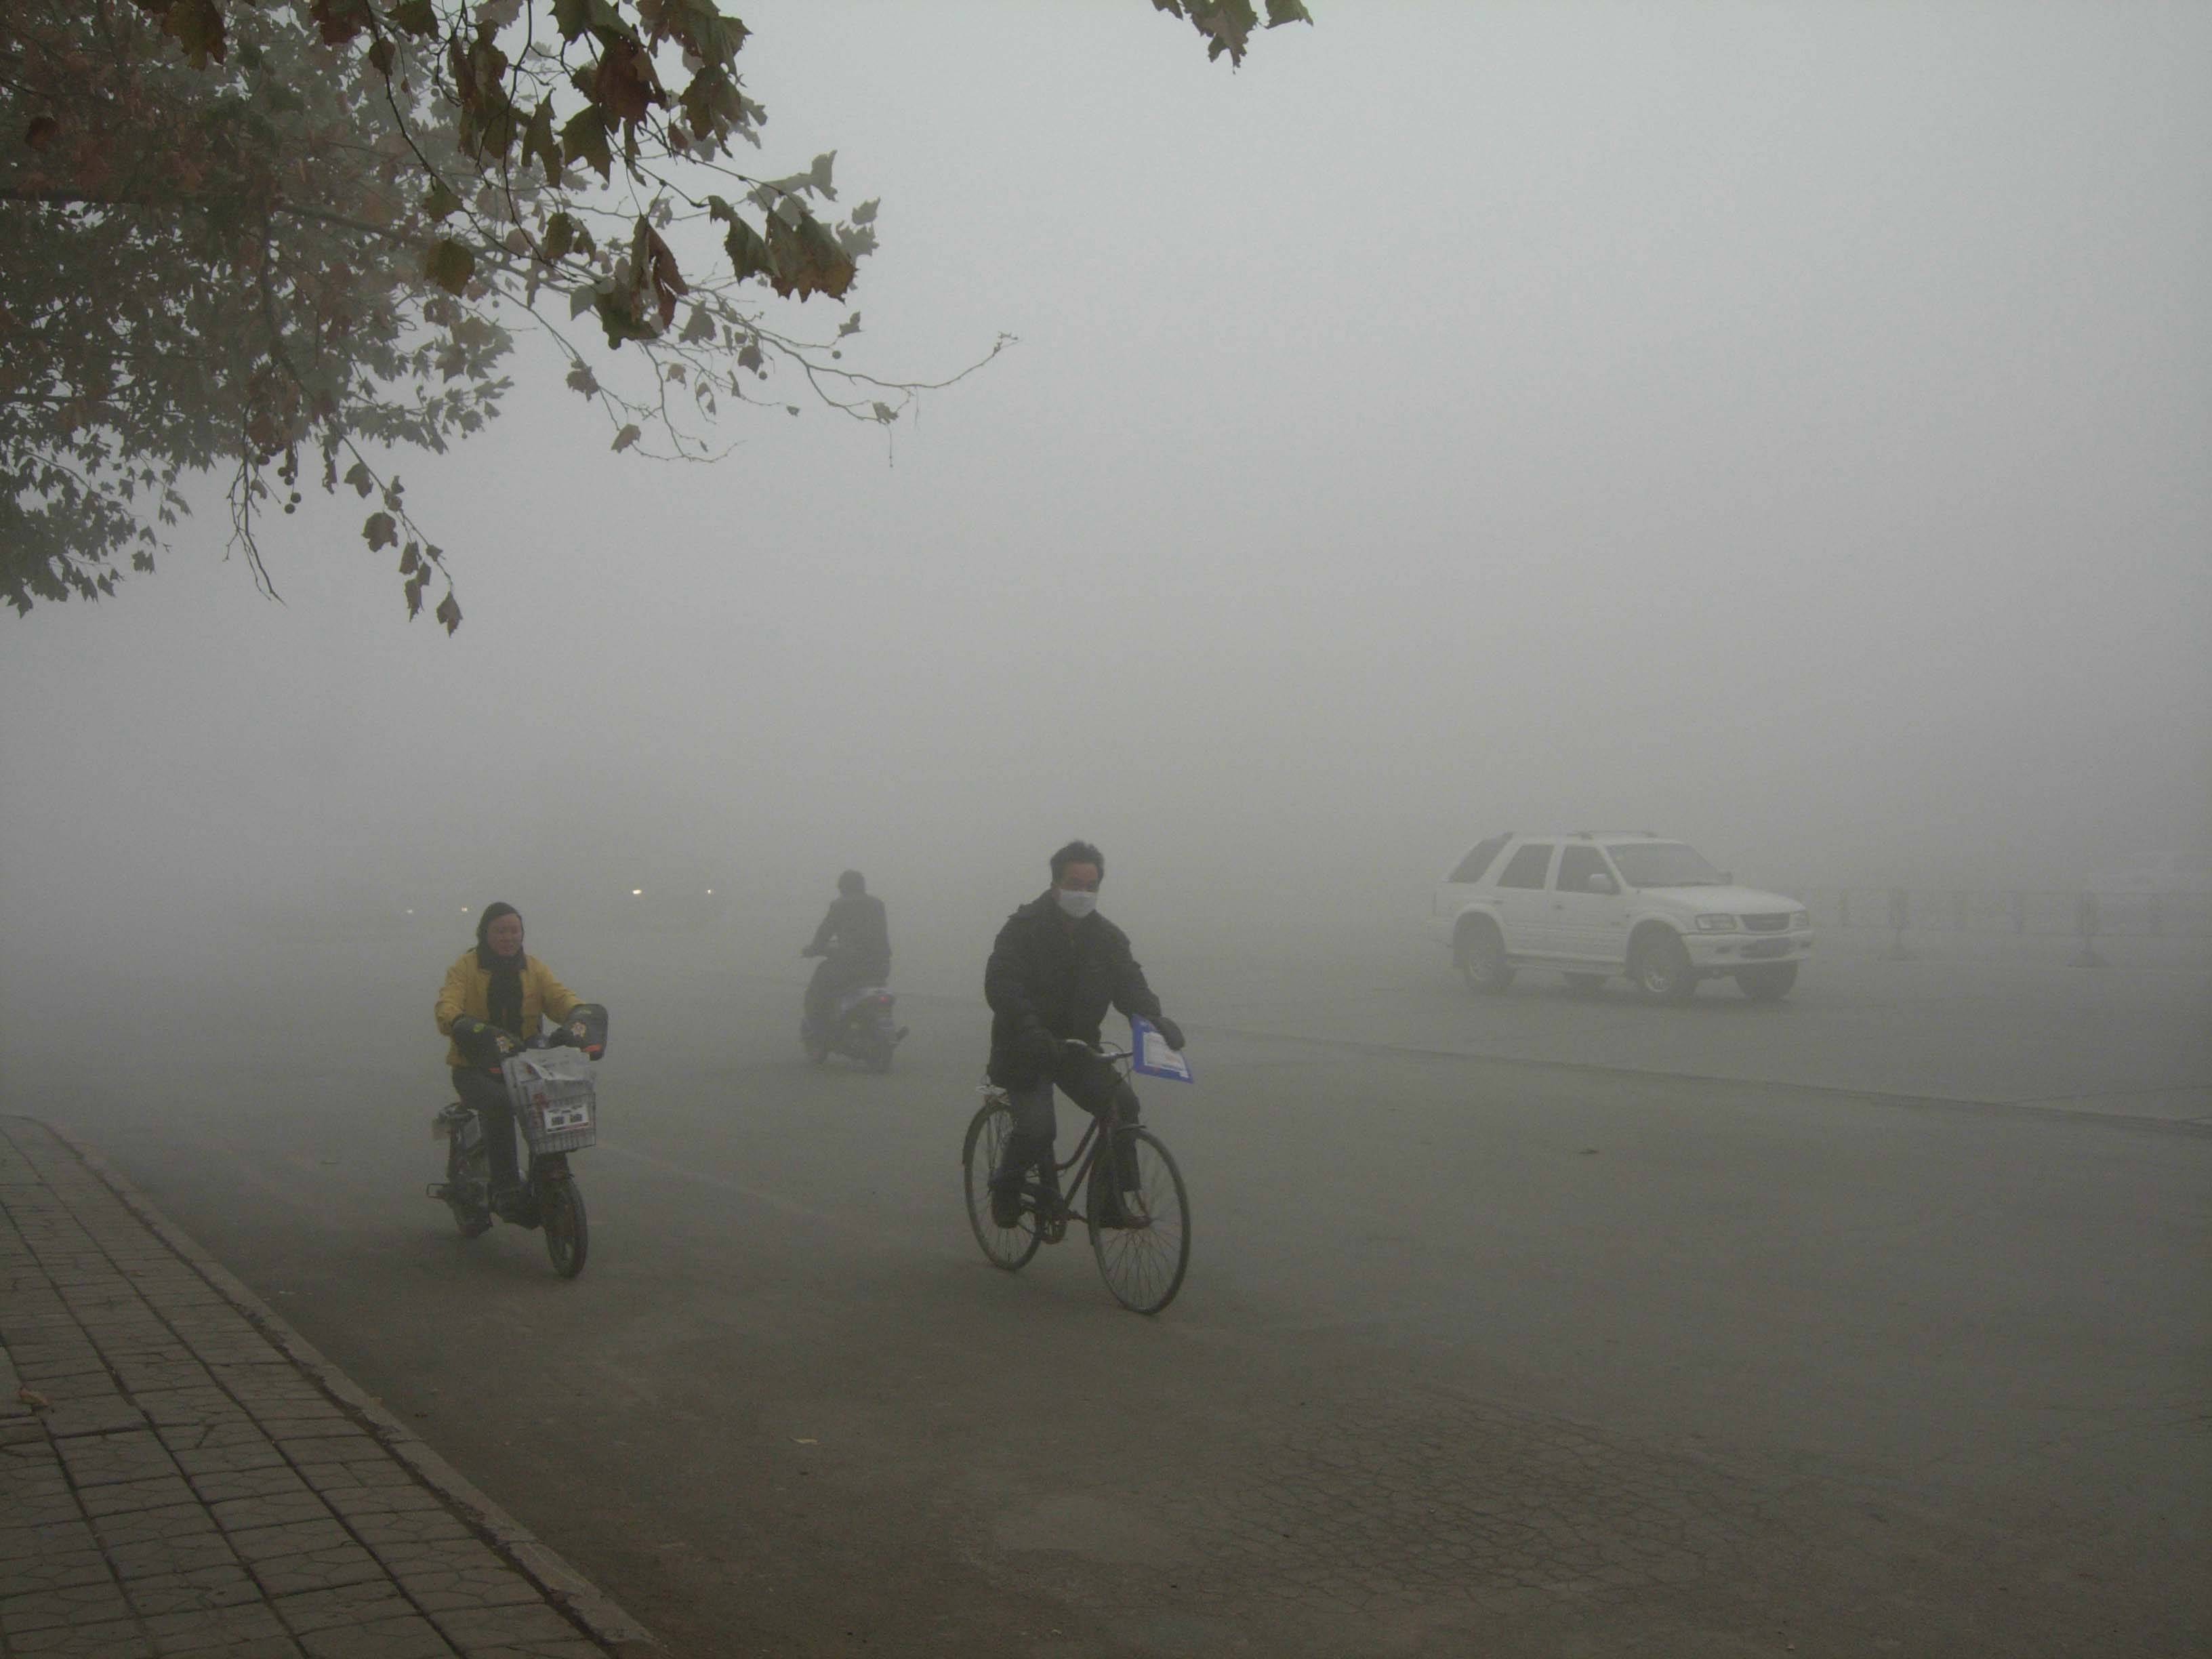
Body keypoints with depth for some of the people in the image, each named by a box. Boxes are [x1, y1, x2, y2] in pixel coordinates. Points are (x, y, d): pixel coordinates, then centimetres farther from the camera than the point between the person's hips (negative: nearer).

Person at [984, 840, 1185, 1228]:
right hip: (1026, 1050, -4)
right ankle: (1006, 1187, 11)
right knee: (1037, 1128, -20)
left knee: (1122, 1103, -15)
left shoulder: (1107, 937, 4)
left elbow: (1130, 983, -4)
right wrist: (1032, 1031, -39)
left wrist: (1154, 1019, -26)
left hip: (1076, 1047, 5)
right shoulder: (1024, 927, -11)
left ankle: (1114, 1200, -6)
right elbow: (1000, 985, -22)